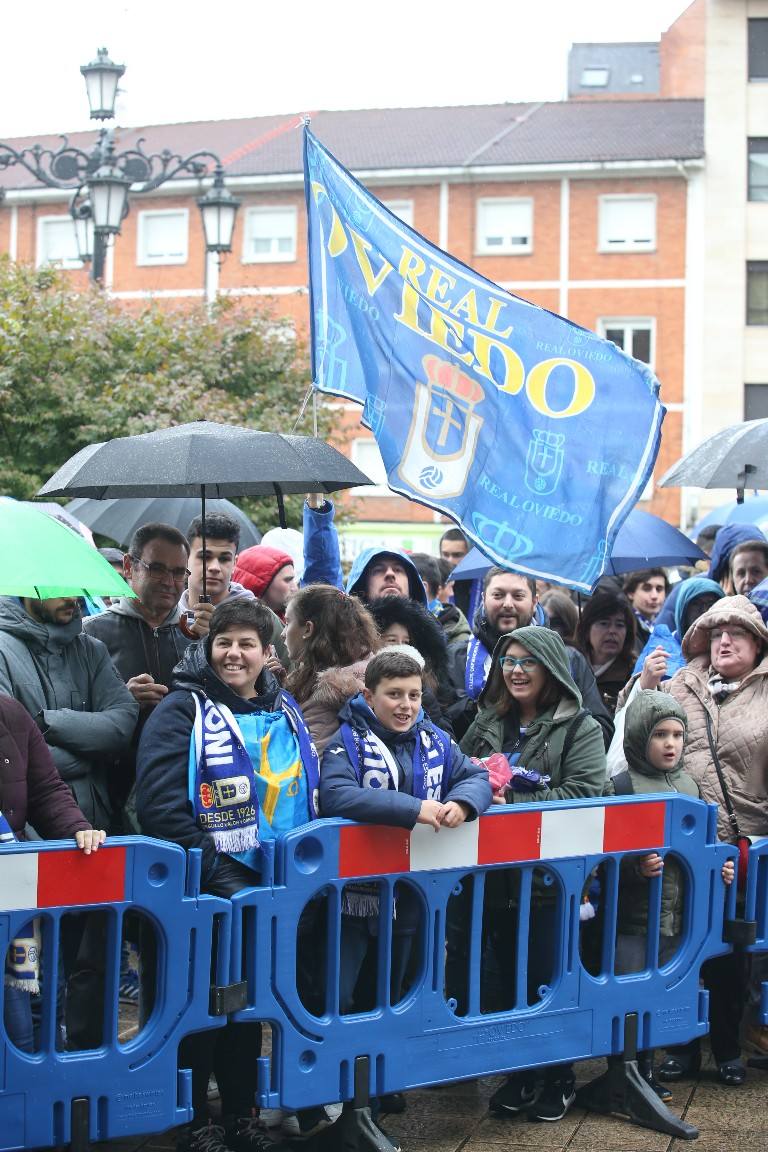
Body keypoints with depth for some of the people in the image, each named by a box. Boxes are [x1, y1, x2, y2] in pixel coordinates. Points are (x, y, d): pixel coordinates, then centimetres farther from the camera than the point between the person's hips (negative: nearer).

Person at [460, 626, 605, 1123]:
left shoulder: (581, 728, -4)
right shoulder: (488, 723, 12)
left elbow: (583, 793, -16)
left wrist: (509, 802, -19)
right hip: (496, 872, 5)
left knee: (549, 977, 4)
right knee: (503, 976, 11)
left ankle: (560, 1078, 21)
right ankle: (520, 1072, 26)